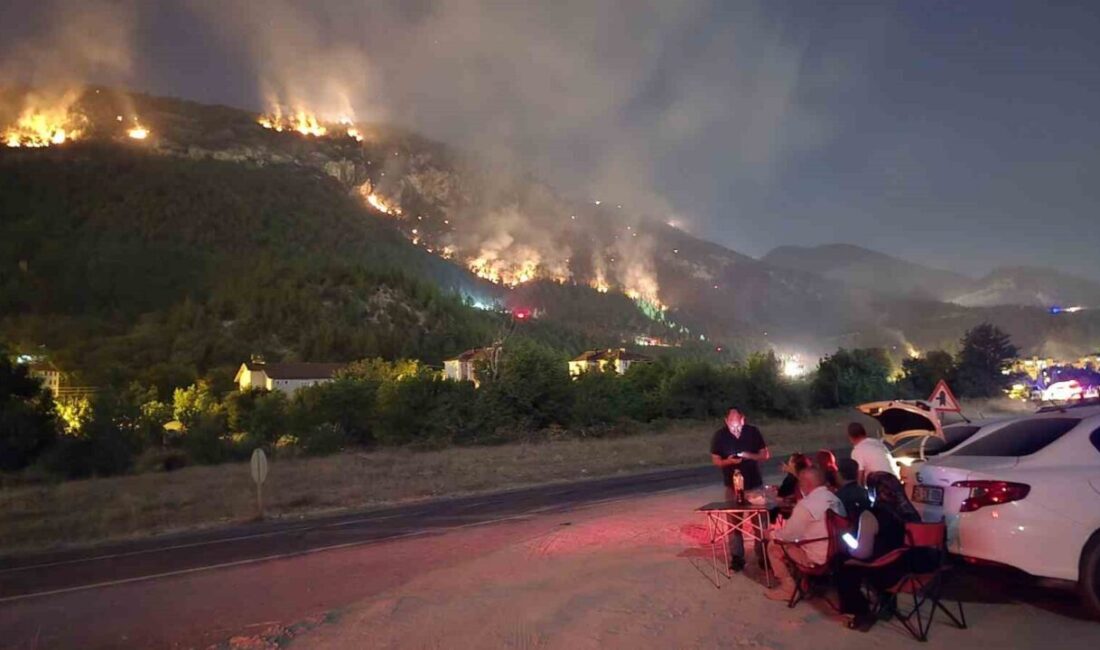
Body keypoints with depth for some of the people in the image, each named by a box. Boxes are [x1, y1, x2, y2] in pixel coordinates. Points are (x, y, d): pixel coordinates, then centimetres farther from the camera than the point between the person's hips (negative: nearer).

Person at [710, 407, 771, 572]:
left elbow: (766, 454, -1)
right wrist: (727, 461, -23)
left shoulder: (753, 432, -7)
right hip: (733, 486, 0)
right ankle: (737, 558, 10)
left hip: (755, 484, 0)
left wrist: (751, 456, -21)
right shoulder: (719, 436, -8)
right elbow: (715, 460, -2)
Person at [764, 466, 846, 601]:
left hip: (817, 558, -8)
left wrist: (772, 534, 7)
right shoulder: (835, 499, 3)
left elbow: (789, 535, -14)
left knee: (773, 546, 5)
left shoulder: (806, 505, -22)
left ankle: (788, 588, 15)